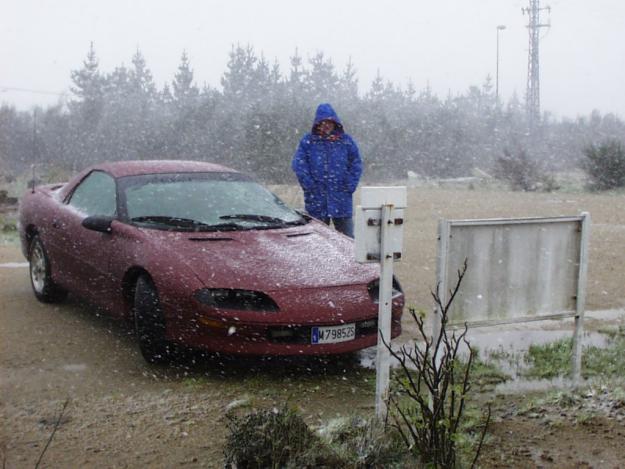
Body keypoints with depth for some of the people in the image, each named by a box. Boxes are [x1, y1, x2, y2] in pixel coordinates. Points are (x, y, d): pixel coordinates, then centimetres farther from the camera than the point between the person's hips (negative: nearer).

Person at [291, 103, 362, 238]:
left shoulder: (346, 141, 7)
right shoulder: (307, 141, 4)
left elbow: (356, 165, 8)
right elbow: (298, 164, -2)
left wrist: (349, 187, -3)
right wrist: (310, 186, -10)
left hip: (341, 199, 1)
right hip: (316, 200, -1)